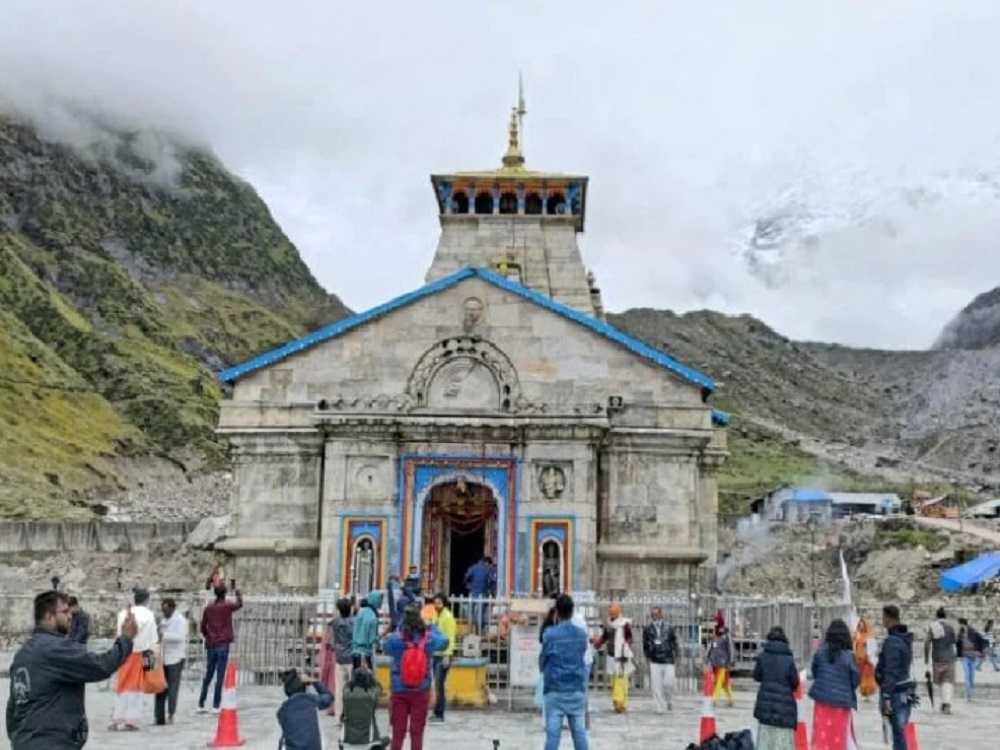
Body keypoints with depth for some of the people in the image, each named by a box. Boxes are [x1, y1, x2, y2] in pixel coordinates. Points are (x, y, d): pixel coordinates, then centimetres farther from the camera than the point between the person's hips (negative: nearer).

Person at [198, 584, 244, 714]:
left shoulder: (208, 608, 6)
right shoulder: (227, 606, -4)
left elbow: (203, 627, 10)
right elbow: (239, 605, 14)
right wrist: (239, 595, 32)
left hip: (210, 645, 4)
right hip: (223, 645, -4)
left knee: (208, 676, 12)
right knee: (220, 676, -3)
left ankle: (201, 705, 13)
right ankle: (215, 706, -6)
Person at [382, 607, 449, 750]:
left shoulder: (395, 639, -14)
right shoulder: (428, 639, -10)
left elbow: (385, 647, 9)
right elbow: (444, 642, 11)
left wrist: (399, 628, 10)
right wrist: (431, 627, 22)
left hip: (399, 691, 0)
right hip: (421, 691, 0)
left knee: (398, 731, 10)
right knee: (417, 731, 8)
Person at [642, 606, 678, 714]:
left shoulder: (669, 628, 3)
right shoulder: (647, 630, 4)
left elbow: (674, 643, 9)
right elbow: (645, 645, 11)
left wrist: (674, 656, 2)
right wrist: (648, 657, 6)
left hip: (668, 661, 0)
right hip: (655, 661, 0)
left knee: (668, 683, -6)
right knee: (656, 686, -4)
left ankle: (669, 701, 23)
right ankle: (659, 708, 3)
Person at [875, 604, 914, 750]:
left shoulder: (892, 641, -18)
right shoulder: (905, 638, 11)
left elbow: (891, 673, -22)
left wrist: (886, 697, -21)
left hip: (895, 692, -9)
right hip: (906, 690, 9)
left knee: (898, 732, -5)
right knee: (900, 730, 14)